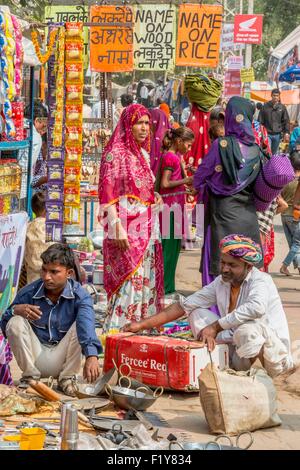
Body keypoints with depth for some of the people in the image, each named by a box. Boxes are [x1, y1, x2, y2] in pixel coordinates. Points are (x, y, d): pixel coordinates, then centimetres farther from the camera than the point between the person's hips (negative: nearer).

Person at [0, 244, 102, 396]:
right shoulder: (28, 292, -10)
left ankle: (66, 379, -9)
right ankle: (30, 376, -5)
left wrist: (92, 356, -54)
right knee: (15, 322, -21)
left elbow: (87, 326, -35)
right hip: (35, 357, 1)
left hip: (62, 358, -1)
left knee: (82, 325, -24)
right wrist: (16, 309, -29)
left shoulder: (80, 296, -15)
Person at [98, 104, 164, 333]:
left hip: (146, 227, 8)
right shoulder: (115, 152, -9)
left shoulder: (143, 154, 14)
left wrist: (154, 196, 4)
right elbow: (108, 194, -13)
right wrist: (118, 228, -20)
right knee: (129, 279, -11)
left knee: (146, 279, 9)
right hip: (127, 229, -8)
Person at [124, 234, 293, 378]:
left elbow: (257, 307, -40)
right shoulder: (221, 283, 4)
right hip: (237, 352, 7)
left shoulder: (261, 280, -16)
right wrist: (142, 325, -1)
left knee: (247, 330, -39)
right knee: (198, 313, -1)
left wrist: (215, 327, -32)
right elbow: (184, 306, 6)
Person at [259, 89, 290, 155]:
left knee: (274, 153, 12)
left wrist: (286, 133, -4)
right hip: (267, 134, -2)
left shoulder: (282, 107, 4)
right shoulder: (265, 106, 0)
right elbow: (260, 120, 2)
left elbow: (286, 121, 5)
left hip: (277, 135, 2)